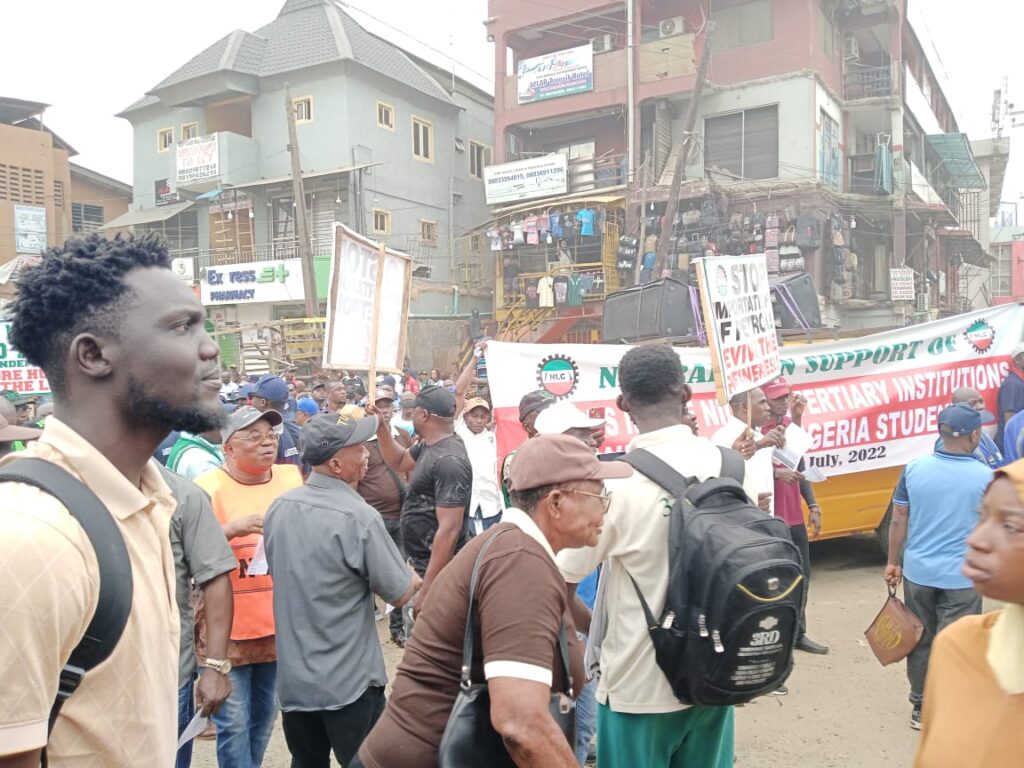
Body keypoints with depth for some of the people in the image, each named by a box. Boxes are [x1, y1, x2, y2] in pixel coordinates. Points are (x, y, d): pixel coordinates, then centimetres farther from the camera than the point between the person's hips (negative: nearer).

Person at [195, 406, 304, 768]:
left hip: (278, 625, 5)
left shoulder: (292, 477, 2)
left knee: (264, 716, 20)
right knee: (234, 722, 5)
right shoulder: (208, 487, -12)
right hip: (228, 629, -5)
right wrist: (231, 529, -28)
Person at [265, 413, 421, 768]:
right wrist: (414, 579, 8)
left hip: (293, 676, 6)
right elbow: (400, 593, -14)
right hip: (349, 680, -6)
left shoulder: (279, 507, -2)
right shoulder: (358, 517, -23)